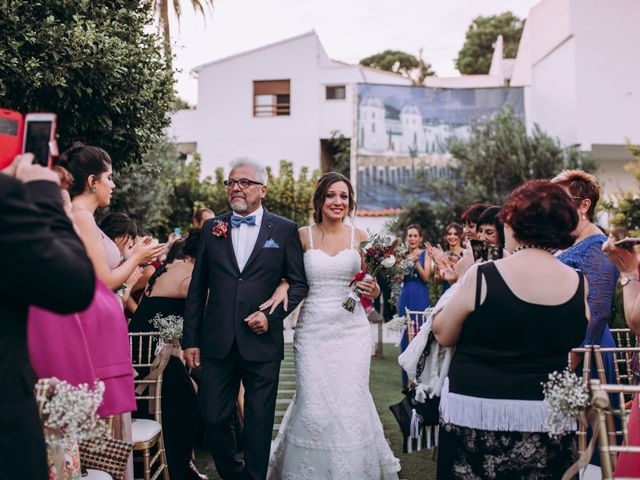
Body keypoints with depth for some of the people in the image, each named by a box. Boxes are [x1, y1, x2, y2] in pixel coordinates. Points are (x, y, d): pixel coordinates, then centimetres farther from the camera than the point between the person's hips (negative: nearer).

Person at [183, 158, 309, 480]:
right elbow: (197, 289, 9)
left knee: (259, 424, 7)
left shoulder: (284, 230, 2)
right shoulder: (211, 228, 8)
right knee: (214, 419, 7)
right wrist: (190, 340, 5)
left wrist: (272, 315, -10)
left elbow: (298, 283, 4)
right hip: (217, 344, 2)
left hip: (262, 343, -2)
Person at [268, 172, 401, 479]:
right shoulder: (303, 236, 3)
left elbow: (372, 285, 13)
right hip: (313, 330, 0)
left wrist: (373, 289, -8)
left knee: (350, 404, -1)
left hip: (351, 330, 1)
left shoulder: (359, 237, 5)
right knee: (314, 406, -1)